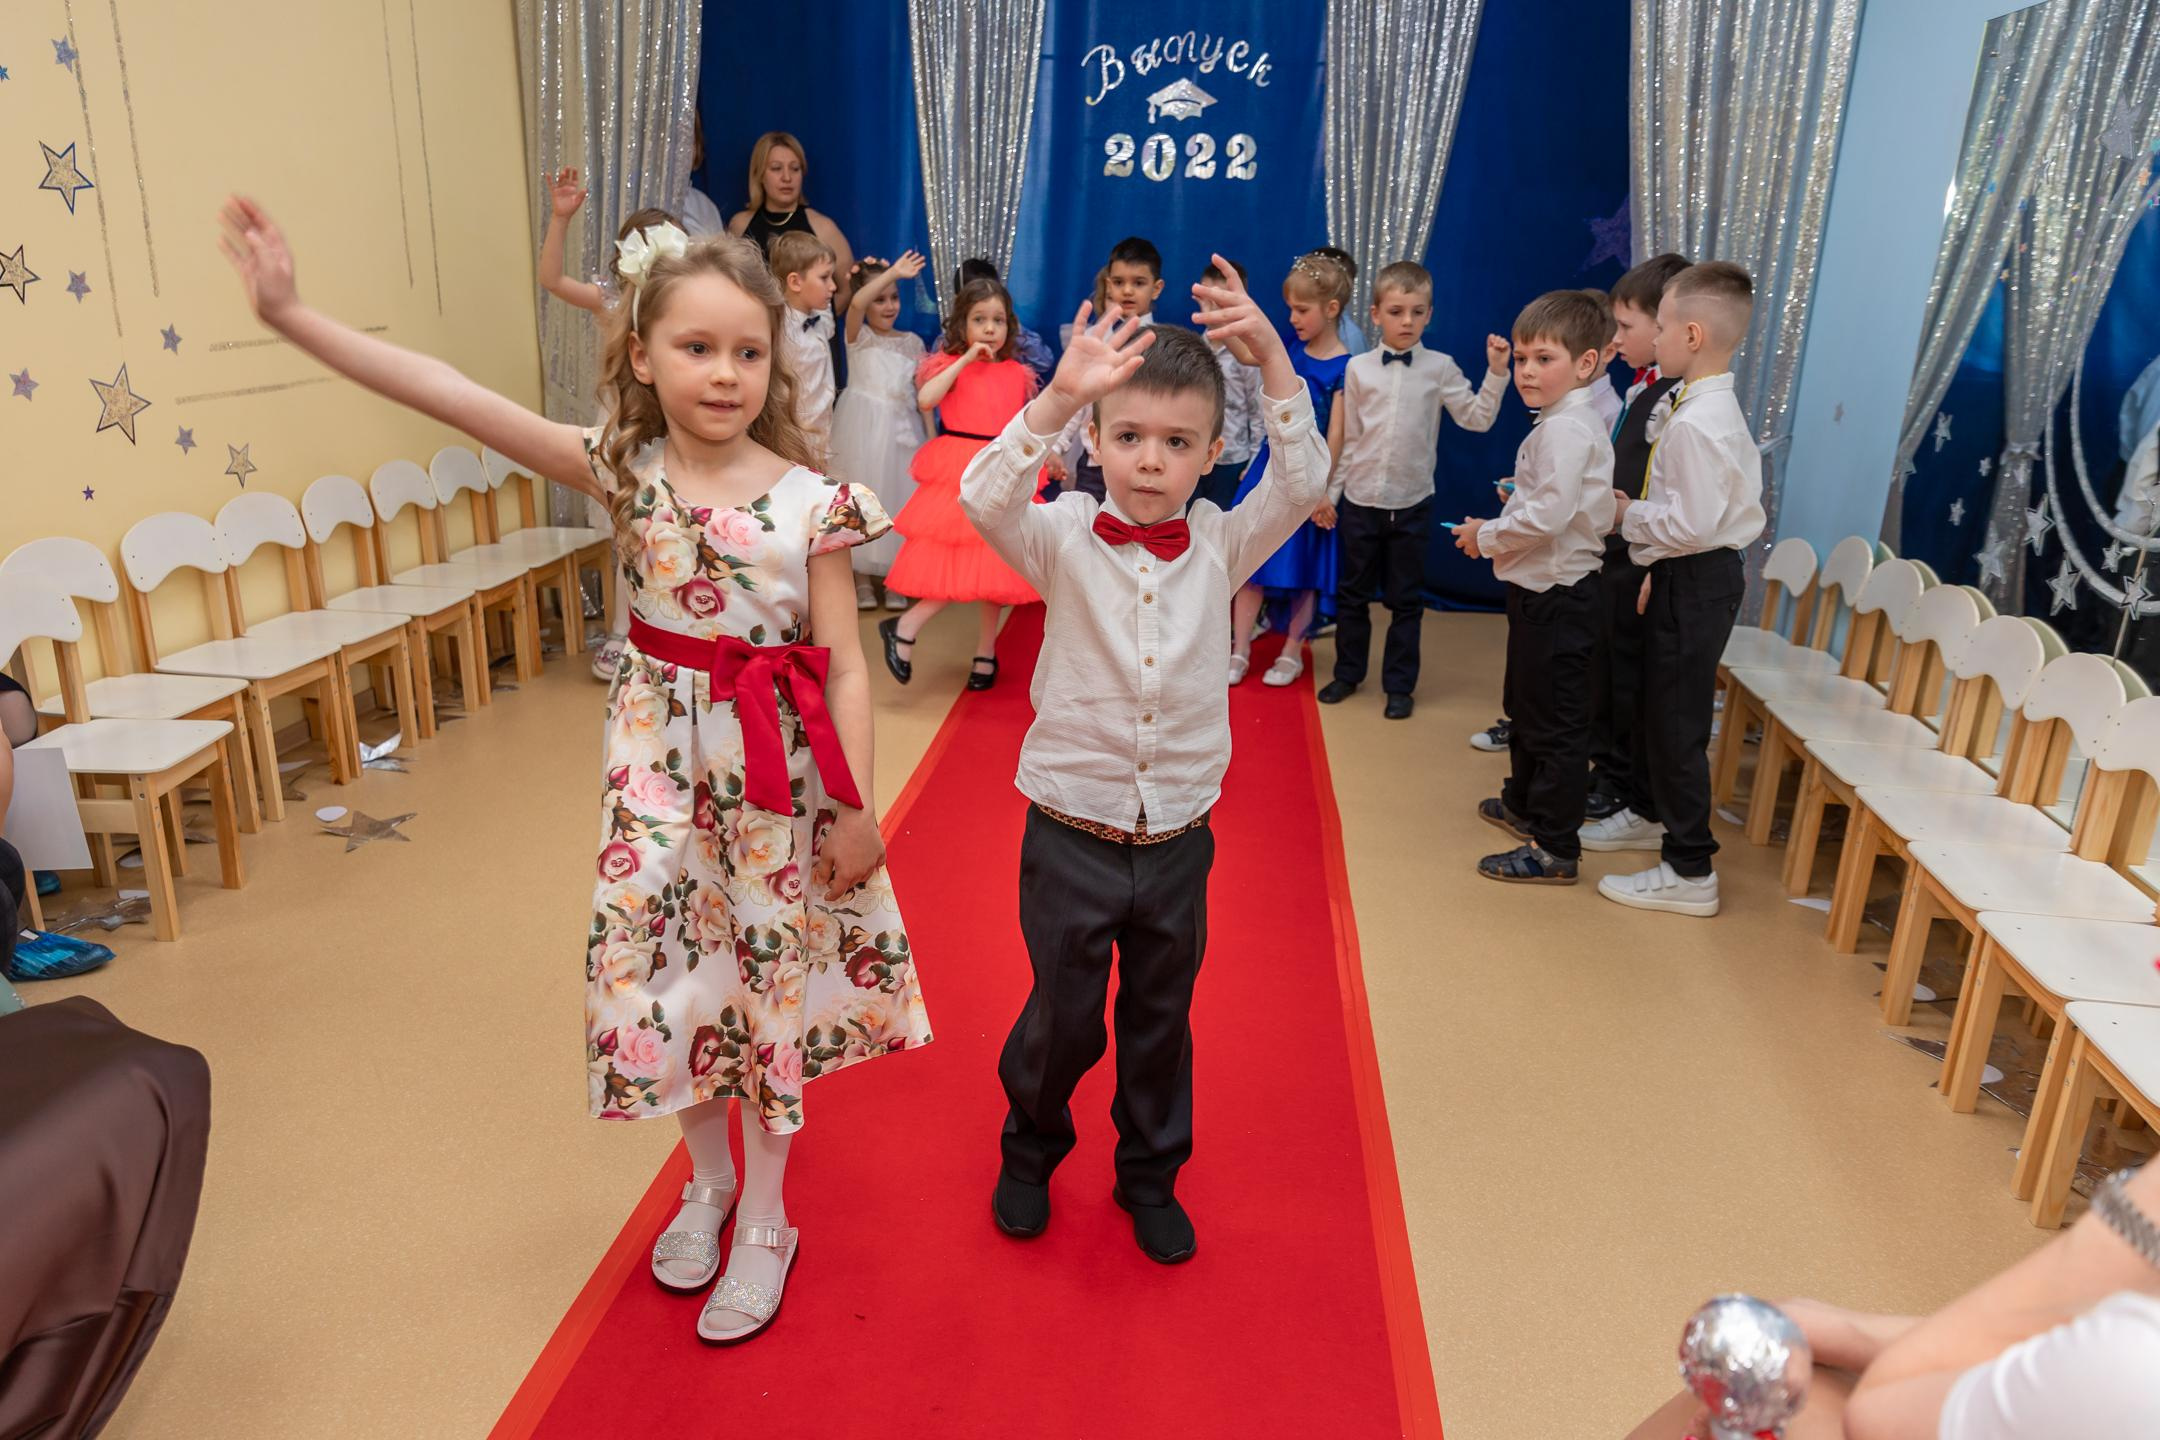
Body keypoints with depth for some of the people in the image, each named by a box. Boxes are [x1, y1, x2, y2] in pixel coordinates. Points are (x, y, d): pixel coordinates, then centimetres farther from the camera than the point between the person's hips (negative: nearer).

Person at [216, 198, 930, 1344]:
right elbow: (450, 396, -14)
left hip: (776, 764, -2)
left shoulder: (810, 501, -12)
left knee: (771, 974, 10)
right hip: (659, 751, 3)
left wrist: (855, 807, -9)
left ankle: (763, 1220, 31)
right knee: (659, 968, 12)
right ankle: (708, 1176, 41)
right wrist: (291, 314, -20)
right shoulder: (623, 467, -6)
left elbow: (844, 668, -9)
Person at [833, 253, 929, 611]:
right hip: (866, 427, -3)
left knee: (898, 494, 5)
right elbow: (856, 303, -22)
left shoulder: (912, 341, 10)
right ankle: (862, 578, 12)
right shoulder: (859, 335, 0)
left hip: (902, 427, 3)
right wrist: (893, 272, -24)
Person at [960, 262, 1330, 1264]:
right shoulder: (1063, 541, -9)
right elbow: (983, 500, -27)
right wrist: (1058, 398, -40)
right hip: (1071, 833, -2)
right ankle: (1030, 1152, 44)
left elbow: (1303, 483, -16)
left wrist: (1272, 362, -27)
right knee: (1063, 1018, 14)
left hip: (1179, 838, 2)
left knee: (1162, 1020, 18)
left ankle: (1150, 1175, 42)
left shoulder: (1220, 546, -3)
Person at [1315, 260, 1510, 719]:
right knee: (1352, 593, 12)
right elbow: (1347, 439, 3)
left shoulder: (1440, 368, -2)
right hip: (1360, 501, 1)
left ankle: (1399, 685, 19)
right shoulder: (1358, 368, -1)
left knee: (1406, 599, 8)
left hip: (1412, 503, -1)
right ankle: (1348, 673, 28)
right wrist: (1330, 492, 2)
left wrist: (1496, 372, -15)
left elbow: (1476, 419, -5)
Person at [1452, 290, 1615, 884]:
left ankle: (1554, 848, 7)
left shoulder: (1566, 429, -20)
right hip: (1543, 588, 11)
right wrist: (1501, 529, 7)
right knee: (1526, 703, 25)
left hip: (1557, 595, -11)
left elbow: (1549, 515, -29)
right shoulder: (1567, 421, 12)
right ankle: (1524, 804, 43)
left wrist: (1486, 535, -15)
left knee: (1555, 721, -2)